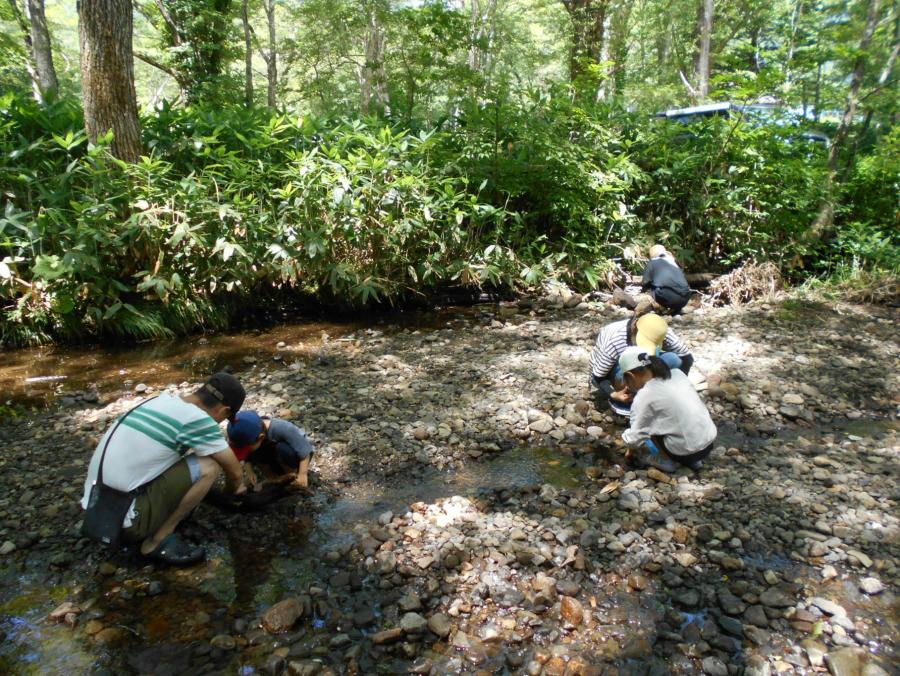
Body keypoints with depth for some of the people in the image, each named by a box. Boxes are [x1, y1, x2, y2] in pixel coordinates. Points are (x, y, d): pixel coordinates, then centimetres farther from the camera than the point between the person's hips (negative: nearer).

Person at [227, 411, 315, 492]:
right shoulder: (252, 432, -22)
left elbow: (304, 450, -32)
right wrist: (250, 471, -20)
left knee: (282, 449, -35)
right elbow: (248, 455, -5)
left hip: (298, 451, -5)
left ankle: (293, 473, -9)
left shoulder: (282, 429, -38)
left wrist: (302, 474, -37)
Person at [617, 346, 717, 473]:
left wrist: (630, 451, 13)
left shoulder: (644, 396, -15)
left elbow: (636, 437, -9)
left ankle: (666, 460, 6)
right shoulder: (676, 373, 3)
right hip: (709, 441, 6)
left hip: (688, 452, -6)